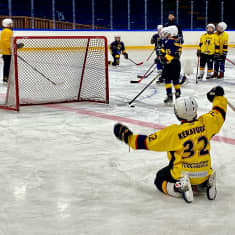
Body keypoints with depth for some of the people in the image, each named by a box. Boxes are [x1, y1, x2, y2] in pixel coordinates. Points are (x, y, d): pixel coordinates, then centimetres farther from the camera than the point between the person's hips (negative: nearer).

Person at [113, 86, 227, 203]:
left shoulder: (174, 132, -17)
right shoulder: (206, 123, -7)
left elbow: (149, 142, -11)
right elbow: (219, 113, 13)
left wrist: (128, 137, 1)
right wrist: (218, 97, 31)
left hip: (182, 173, -5)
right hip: (204, 174, 5)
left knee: (160, 180, 19)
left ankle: (180, 188, -10)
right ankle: (205, 184, 4)